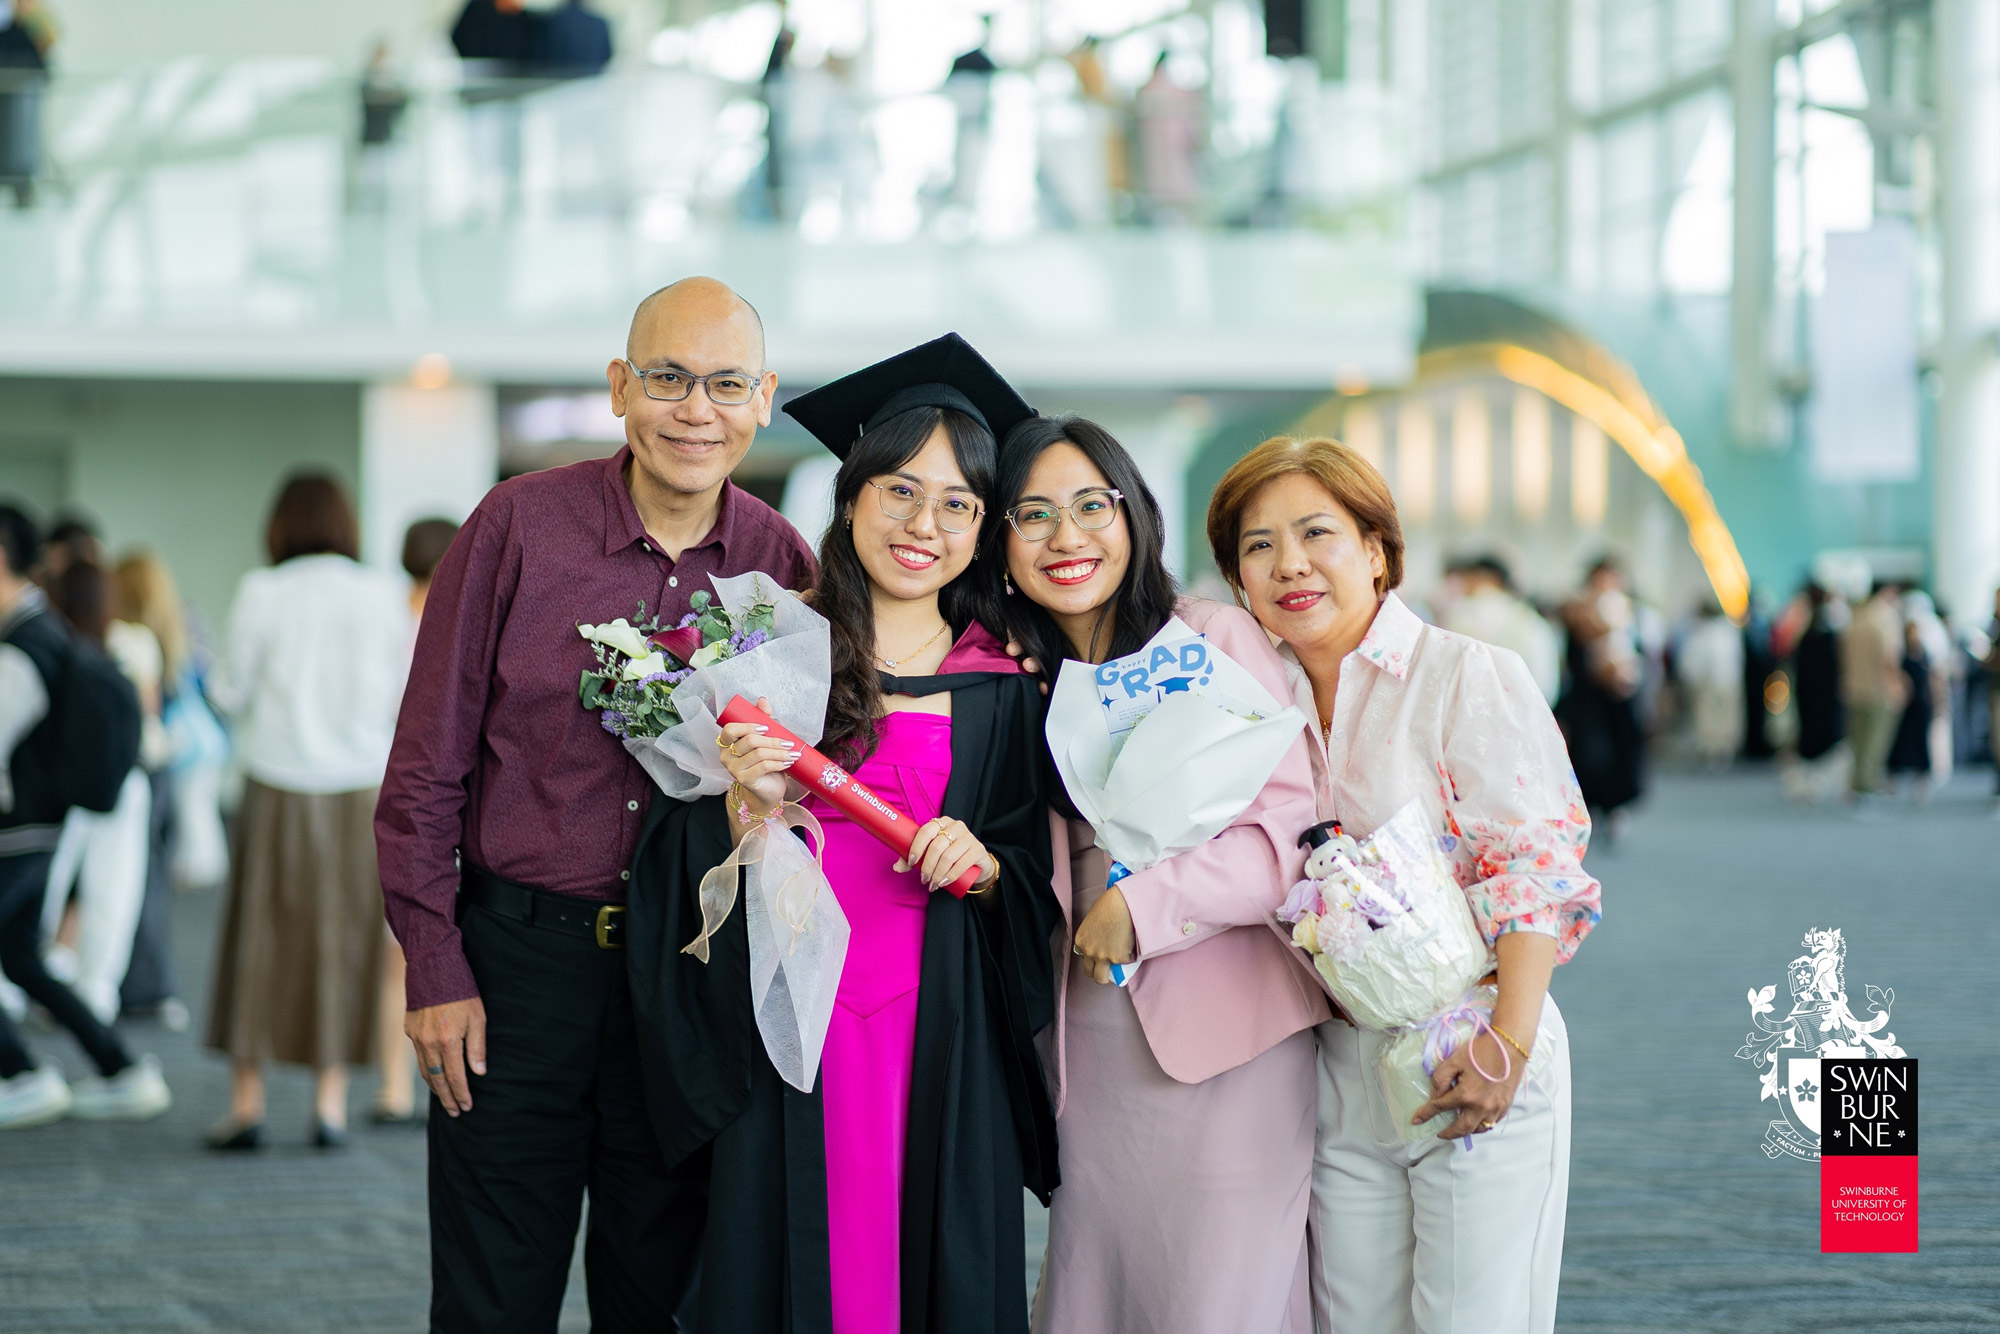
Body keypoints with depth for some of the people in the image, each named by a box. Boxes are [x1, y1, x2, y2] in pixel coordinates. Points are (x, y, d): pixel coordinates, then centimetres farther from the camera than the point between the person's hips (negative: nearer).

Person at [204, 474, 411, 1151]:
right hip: (358, 783, 1)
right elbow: (398, 696, 2)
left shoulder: (261, 593, -5)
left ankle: (246, 1102, 5)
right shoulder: (382, 594, -1)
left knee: (259, 938, 6)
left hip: (278, 787, -1)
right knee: (343, 938, 8)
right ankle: (330, 1101, 7)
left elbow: (231, 694, -2)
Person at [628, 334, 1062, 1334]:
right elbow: (695, 875, 2)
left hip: (942, 1038, 1)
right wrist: (747, 805, -16)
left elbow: (1034, 897, 10)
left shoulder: (1003, 690, 7)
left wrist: (981, 866, -9)